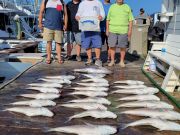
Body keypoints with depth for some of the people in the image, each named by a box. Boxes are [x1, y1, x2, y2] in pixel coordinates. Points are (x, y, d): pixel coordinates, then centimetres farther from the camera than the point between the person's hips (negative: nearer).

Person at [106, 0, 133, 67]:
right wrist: (107, 29, 1)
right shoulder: (112, 7, 10)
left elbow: (130, 20, 5)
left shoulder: (127, 7, 7)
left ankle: (122, 61, 13)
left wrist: (130, 30, -5)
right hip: (112, 30, 1)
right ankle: (112, 61, 13)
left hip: (123, 31, -1)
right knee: (112, 46, 1)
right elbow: (108, 19, 9)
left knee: (123, 47, 1)